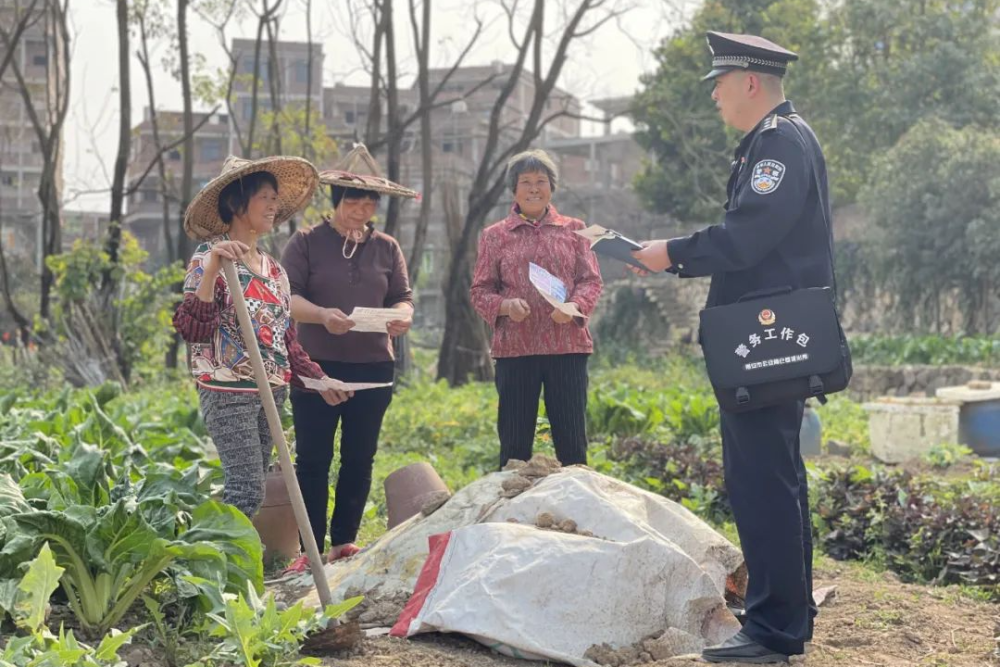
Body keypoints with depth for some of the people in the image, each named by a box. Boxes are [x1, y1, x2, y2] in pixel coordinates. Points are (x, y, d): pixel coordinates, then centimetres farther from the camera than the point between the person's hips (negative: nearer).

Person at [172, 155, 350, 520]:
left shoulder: (273, 267, 14)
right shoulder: (209, 256, -8)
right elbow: (193, 329, -20)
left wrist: (316, 380, 14)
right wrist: (211, 269, -31)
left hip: (269, 392, 8)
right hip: (228, 391, -8)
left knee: (248, 489, 8)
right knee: (247, 491, -14)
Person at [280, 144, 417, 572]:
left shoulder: (386, 248, 12)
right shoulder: (307, 242, 2)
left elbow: (403, 297, 9)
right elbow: (287, 297, -6)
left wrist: (402, 315, -15)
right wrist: (322, 315, -24)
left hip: (373, 366, 3)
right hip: (317, 366, -3)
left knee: (359, 459, 8)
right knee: (313, 459, -2)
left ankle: (344, 542, 18)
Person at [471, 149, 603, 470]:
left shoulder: (573, 230, 12)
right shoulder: (494, 236, 10)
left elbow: (592, 280, 7)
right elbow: (480, 291, 6)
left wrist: (574, 305, -14)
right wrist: (505, 305, -15)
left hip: (568, 346, 1)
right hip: (514, 348, 0)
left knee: (572, 442, 3)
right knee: (514, 444, 2)